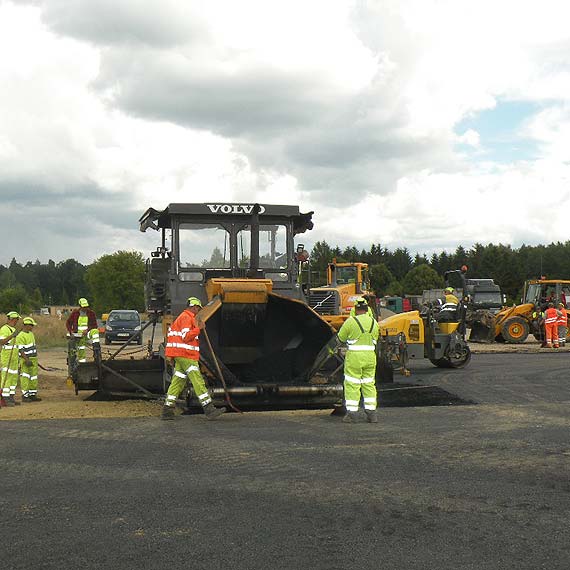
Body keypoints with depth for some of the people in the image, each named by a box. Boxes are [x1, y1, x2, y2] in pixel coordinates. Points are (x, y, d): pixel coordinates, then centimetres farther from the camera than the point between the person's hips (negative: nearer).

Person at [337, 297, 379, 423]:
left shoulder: (350, 322, -9)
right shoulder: (374, 322, 6)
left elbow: (341, 337, 1)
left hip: (354, 356, -4)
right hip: (370, 356, 5)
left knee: (352, 384, 2)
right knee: (369, 384, 11)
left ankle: (352, 413, 0)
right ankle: (372, 413, 10)